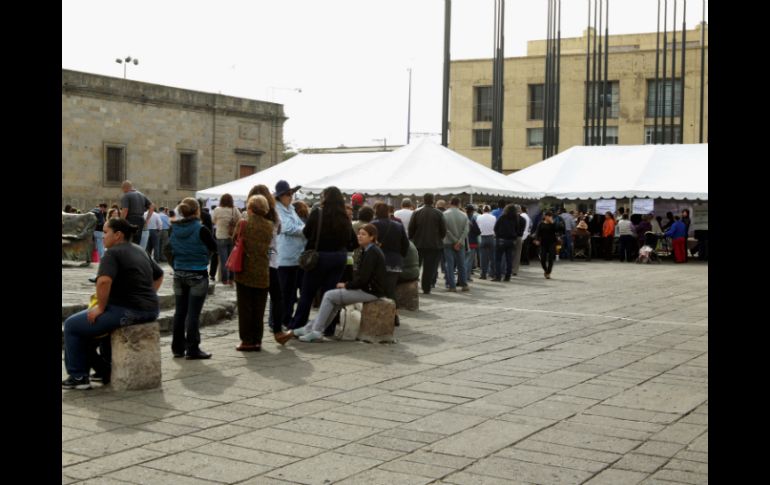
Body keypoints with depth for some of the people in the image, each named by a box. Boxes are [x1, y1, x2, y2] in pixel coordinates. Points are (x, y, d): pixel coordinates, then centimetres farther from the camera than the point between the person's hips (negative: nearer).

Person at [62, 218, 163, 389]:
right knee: (109, 318, 37)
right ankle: (106, 371, 37)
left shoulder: (112, 253, -11)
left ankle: (78, 376, 10)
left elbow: (104, 281, -28)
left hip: (128, 311, -9)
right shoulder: (140, 251, 15)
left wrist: (100, 307, -16)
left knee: (72, 325, 7)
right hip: (151, 310, 9)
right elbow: (159, 275, 28)